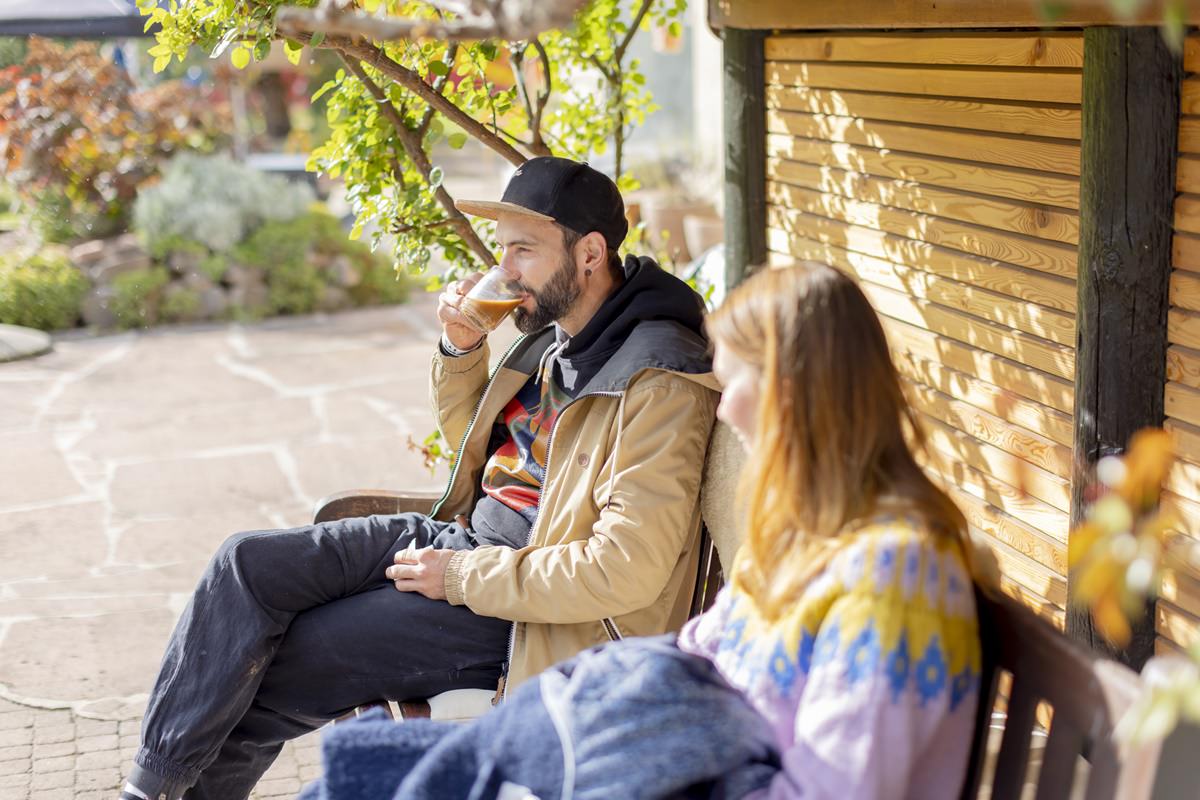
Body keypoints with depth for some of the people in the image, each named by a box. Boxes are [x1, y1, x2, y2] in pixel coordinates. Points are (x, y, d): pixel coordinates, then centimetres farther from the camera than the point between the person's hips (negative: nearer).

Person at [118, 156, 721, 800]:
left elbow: (627, 570, -26)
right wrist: (461, 349, 4)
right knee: (247, 562, -5)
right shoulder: (555, 332, 8)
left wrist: (462, 577, -19)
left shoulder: (659, 384, -20)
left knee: (276, 671, -12)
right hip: (462, 532, 9)